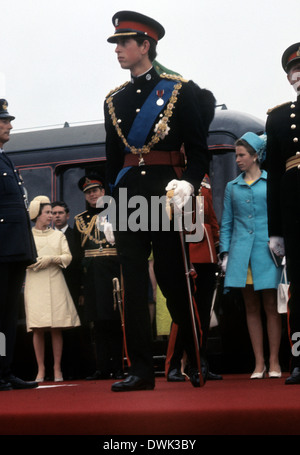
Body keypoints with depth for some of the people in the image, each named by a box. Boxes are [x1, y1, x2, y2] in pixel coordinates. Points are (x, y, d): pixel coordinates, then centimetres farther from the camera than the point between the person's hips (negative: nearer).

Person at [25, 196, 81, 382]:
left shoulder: (58, 235, 13)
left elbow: (68, 257, 4)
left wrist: (51, 259, -12)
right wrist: (33, 263, -15)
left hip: (55, 284, 1)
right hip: (35, 285, -1)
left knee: (57, 328, -2)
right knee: (38, 329, -4)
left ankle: (57, 368, 3)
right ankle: (41, 369, 1)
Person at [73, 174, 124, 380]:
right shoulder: (80, 219, 15)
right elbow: (78, 252, 12)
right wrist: (80, 286, 6)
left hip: (114, 272, -3)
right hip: (92, 276, 3)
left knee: (116, 321, -3)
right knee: (99, 322, 4)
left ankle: (118, 367, 1)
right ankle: (103, 368, 8)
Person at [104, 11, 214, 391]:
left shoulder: (180, 90, 2)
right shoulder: (114, 100, 15)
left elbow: (198, 149, -1)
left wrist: (189, 184, -17)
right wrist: (111, 201, 12)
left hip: (166, 192, -4)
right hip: (128, 197, 4)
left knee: (174, 280, 0)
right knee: (133, 284, 0)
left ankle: (200, 364, 16)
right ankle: (140, 371, 2)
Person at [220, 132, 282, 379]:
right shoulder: (232, 187, 14)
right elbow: (227, 223, 15)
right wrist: (225, 253, 7)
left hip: (266, 252, -3)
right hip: (241, 254, 3)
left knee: (271, 307, -2)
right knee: (252, 308, 4)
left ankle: (274, 361, 5)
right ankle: (259, 362, 8)